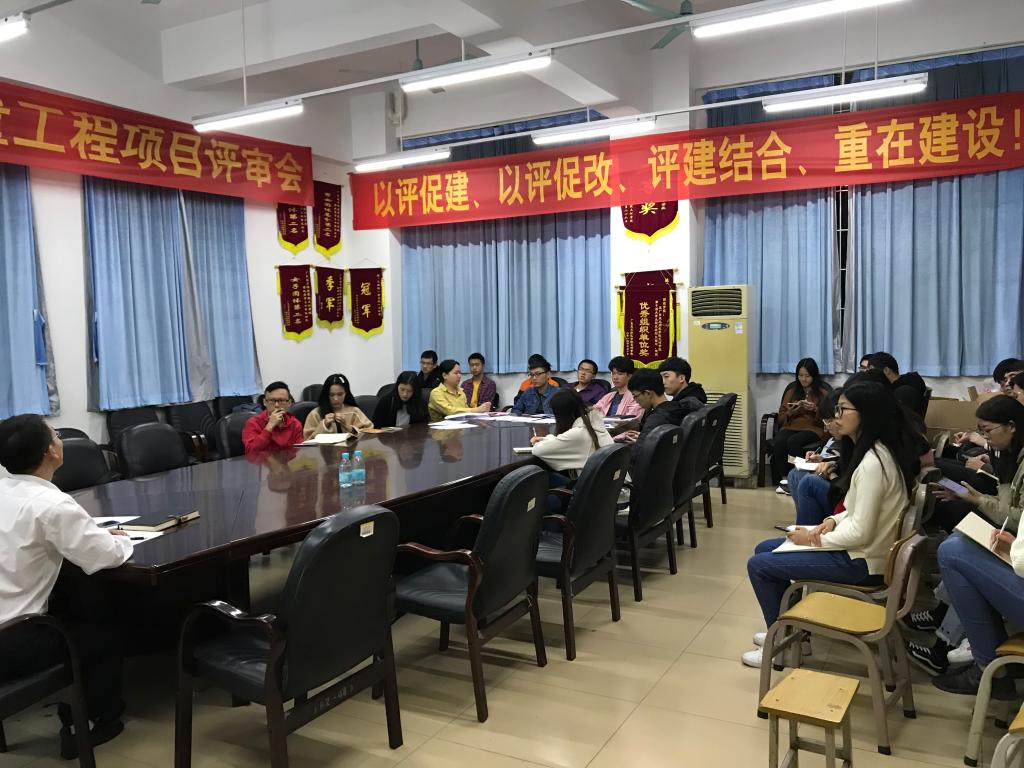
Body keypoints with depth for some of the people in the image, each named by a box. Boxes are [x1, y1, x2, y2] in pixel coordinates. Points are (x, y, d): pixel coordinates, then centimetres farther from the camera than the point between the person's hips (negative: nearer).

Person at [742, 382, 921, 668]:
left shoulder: (872, 462, -26)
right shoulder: (873, 451, 6)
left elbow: (860, 533, -26)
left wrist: (813, 539, -13)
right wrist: (834, 520, 0)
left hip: (861, 561, -10)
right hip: (858, 548, 10)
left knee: (758, 565, -7)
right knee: (764, 549, 15)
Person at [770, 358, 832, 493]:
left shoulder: (823, 391, 10)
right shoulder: (792, 390, 18)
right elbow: (782, 415, 16)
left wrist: (815, 409, -15)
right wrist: (792, 411, -6)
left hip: (814, 427, -3)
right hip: (791, 425, 3)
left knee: (793, 442, -36)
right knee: (778, 443, -33)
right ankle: (784, 479, -22)